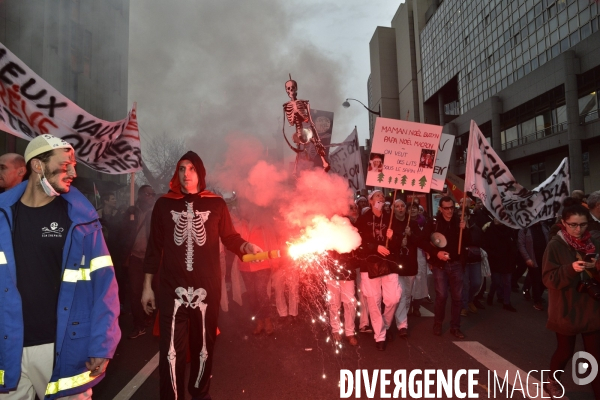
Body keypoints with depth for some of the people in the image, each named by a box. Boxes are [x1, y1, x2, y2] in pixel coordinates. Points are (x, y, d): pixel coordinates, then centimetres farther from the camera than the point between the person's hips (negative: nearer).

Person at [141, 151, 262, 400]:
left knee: (204, 346, 15)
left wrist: (247, 246, -19)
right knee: (171, 349, 4)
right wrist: (147, 286, 7)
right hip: (172, 288, 0)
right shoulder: (164, 204, 4)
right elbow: (154, 247, 6)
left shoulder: (216, 204, 2)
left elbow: (230, 238, 3)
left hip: (207, 288, 0)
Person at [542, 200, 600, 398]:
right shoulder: (555, 246, -11)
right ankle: (552, 382, 38)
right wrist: (570, 269, -30)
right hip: (566, 310, -3)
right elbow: (549, 279, -15)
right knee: (565, 351, 12)